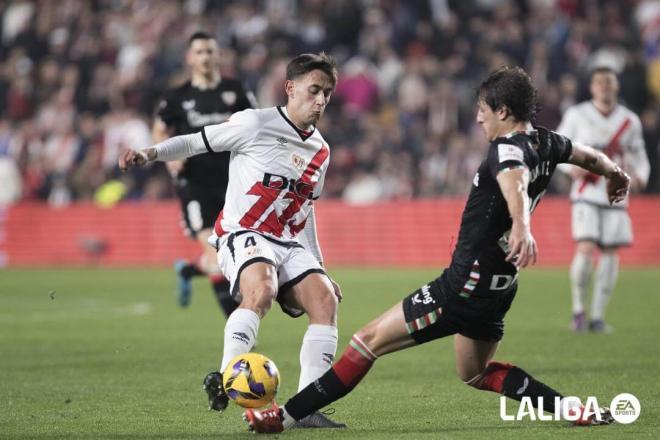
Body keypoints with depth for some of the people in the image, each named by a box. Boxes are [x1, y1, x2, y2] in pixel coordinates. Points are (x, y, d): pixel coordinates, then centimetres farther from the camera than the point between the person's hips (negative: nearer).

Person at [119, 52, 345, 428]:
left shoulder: (320, 151, 17)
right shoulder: (256, 124, -2)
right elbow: (197, 142, 4)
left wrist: (319, 266, 27)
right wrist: (150, 154, -12)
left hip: (289, 243, 6)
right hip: (243, 234, -6)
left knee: (325, 299, -17)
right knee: (262, 289, -36)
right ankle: (226, 379, -37)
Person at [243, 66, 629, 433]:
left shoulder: (507, 149, -20)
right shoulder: (545, 143, 5)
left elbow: (515, 181, -43)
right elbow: (590, 156, 25)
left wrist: (521, 227, -64)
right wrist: (615, 174, 49)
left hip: (465, 285, -9)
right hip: (500, 288, 9)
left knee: (370, 340, -4)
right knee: (475, 372, 28)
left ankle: (287, 416, -3)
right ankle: (572, 409, 15)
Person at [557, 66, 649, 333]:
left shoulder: (630, 121, 6)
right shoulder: (577, 115, 0)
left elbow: (639, 158, 14)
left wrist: (639, 177, -8)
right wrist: (572, 167, -14)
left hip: (616, 194, 3)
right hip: (586, 193, -3)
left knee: (611, 254, 0)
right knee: (585, 249, -16)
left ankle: (597, 317, 9)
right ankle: (578, 311, 2)